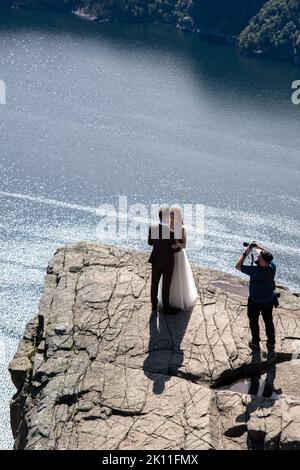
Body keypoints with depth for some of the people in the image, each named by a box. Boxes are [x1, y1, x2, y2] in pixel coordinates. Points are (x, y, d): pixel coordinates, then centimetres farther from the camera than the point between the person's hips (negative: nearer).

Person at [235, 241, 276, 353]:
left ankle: (256, 343, 33)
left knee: (253, 322, 18)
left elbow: (238, 266, -25)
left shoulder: (256, 271, -35)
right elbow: (268, 254, 4)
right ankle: (271, 344, 33)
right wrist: (257, 246, -4)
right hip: (269, 300, 5)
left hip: (255, 301, -5)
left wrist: (246, 253, -22)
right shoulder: (272, 267, -19)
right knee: (269, 321, 21)